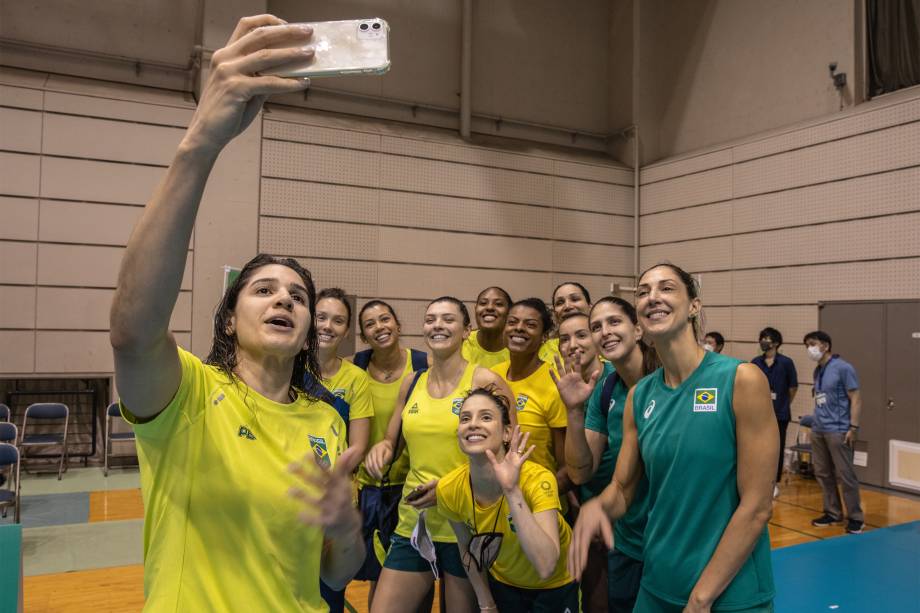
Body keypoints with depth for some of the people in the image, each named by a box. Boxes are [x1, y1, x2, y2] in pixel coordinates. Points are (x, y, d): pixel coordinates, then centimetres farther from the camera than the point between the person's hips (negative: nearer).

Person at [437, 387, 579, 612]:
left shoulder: (537, 480, -33)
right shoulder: (449, 489, -21)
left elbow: (546, 568, -43)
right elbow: (467, 549, -3)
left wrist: (512, 491, -45)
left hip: (555, 587, -2)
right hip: (502, 584, 3)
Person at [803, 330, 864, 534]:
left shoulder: (843, 368, -8)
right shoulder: (817, 370, 13)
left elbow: (856, 399, -11)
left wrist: (853, 427, -16)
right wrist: (815, 424, 14)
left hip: (838, 430, -8)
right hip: (818, 430, 8)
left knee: (845, 475, -3)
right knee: (823, 473, 12)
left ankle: (855, 517, 9)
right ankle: (833, 513, 23)